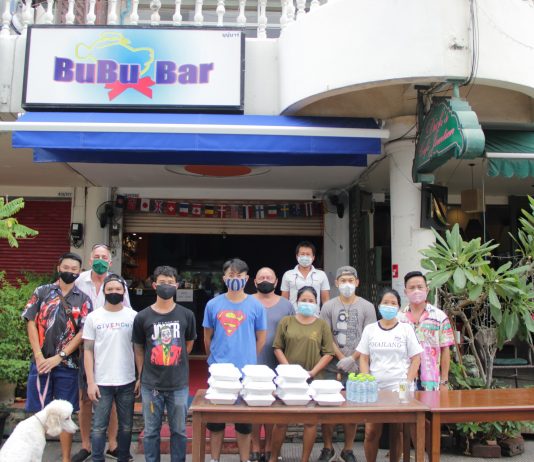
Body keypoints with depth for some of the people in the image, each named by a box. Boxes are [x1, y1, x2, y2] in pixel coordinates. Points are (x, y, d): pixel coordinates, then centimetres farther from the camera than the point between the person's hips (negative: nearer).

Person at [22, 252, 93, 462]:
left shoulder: (83, 300, 3)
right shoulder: (42, 292, 5)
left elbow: (83, 332, -3)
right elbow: (31, 322, 1)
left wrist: (59, 357, -10)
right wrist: (39, 357, -8)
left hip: (67, 364, 0)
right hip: (41, 362, 0)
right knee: (38, 412, 5)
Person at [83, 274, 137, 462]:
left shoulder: (133, 316, 0)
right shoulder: (93, 317, 0)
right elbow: (88, 351, 0)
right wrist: (90, 382, -6)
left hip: (127, 382, 1)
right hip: (102, 382, -1)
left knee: (126, 426, 12)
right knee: (99, 427, 6)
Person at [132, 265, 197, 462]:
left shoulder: (186, 315, -1)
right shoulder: (142, 317, -3)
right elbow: (138, 349, 6)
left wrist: (175, 363, 10)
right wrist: (141, 376, 5)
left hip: (179, 384, 1)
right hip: (151, 384, 0)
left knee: (179, 431, 11)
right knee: (151, 431, 12)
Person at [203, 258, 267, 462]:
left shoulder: (255, 305, -2)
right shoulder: (213, 304, 0)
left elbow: (261, 338, 5)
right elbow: (208, 337, 10)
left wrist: (247, 360, 9)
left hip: (246, 371, -1)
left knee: (244, 419, 9)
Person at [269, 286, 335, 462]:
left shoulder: (322, 325, 4)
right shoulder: (286, 322, 4)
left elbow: (329, 353, 2)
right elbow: (277, 348, 2)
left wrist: (313, 371, -9)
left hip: (313, 380, 1)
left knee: (311, 419, 5)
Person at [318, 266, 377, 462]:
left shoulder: (367, 307, 3)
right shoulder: (328, 306, 4)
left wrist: (352, 359, -10)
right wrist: (342, 358, -9)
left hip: (356, 367, 0)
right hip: (331, 367, 1)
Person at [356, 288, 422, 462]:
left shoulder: (406, 329, 3)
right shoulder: (370, 329, 7)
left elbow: (416, 359, 2)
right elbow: (364, 359, 7)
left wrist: (407, 384, -7)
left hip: (399, 389, -1)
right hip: (375, 388, 1)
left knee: (397, 432, 4)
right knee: (371, 431, -3)